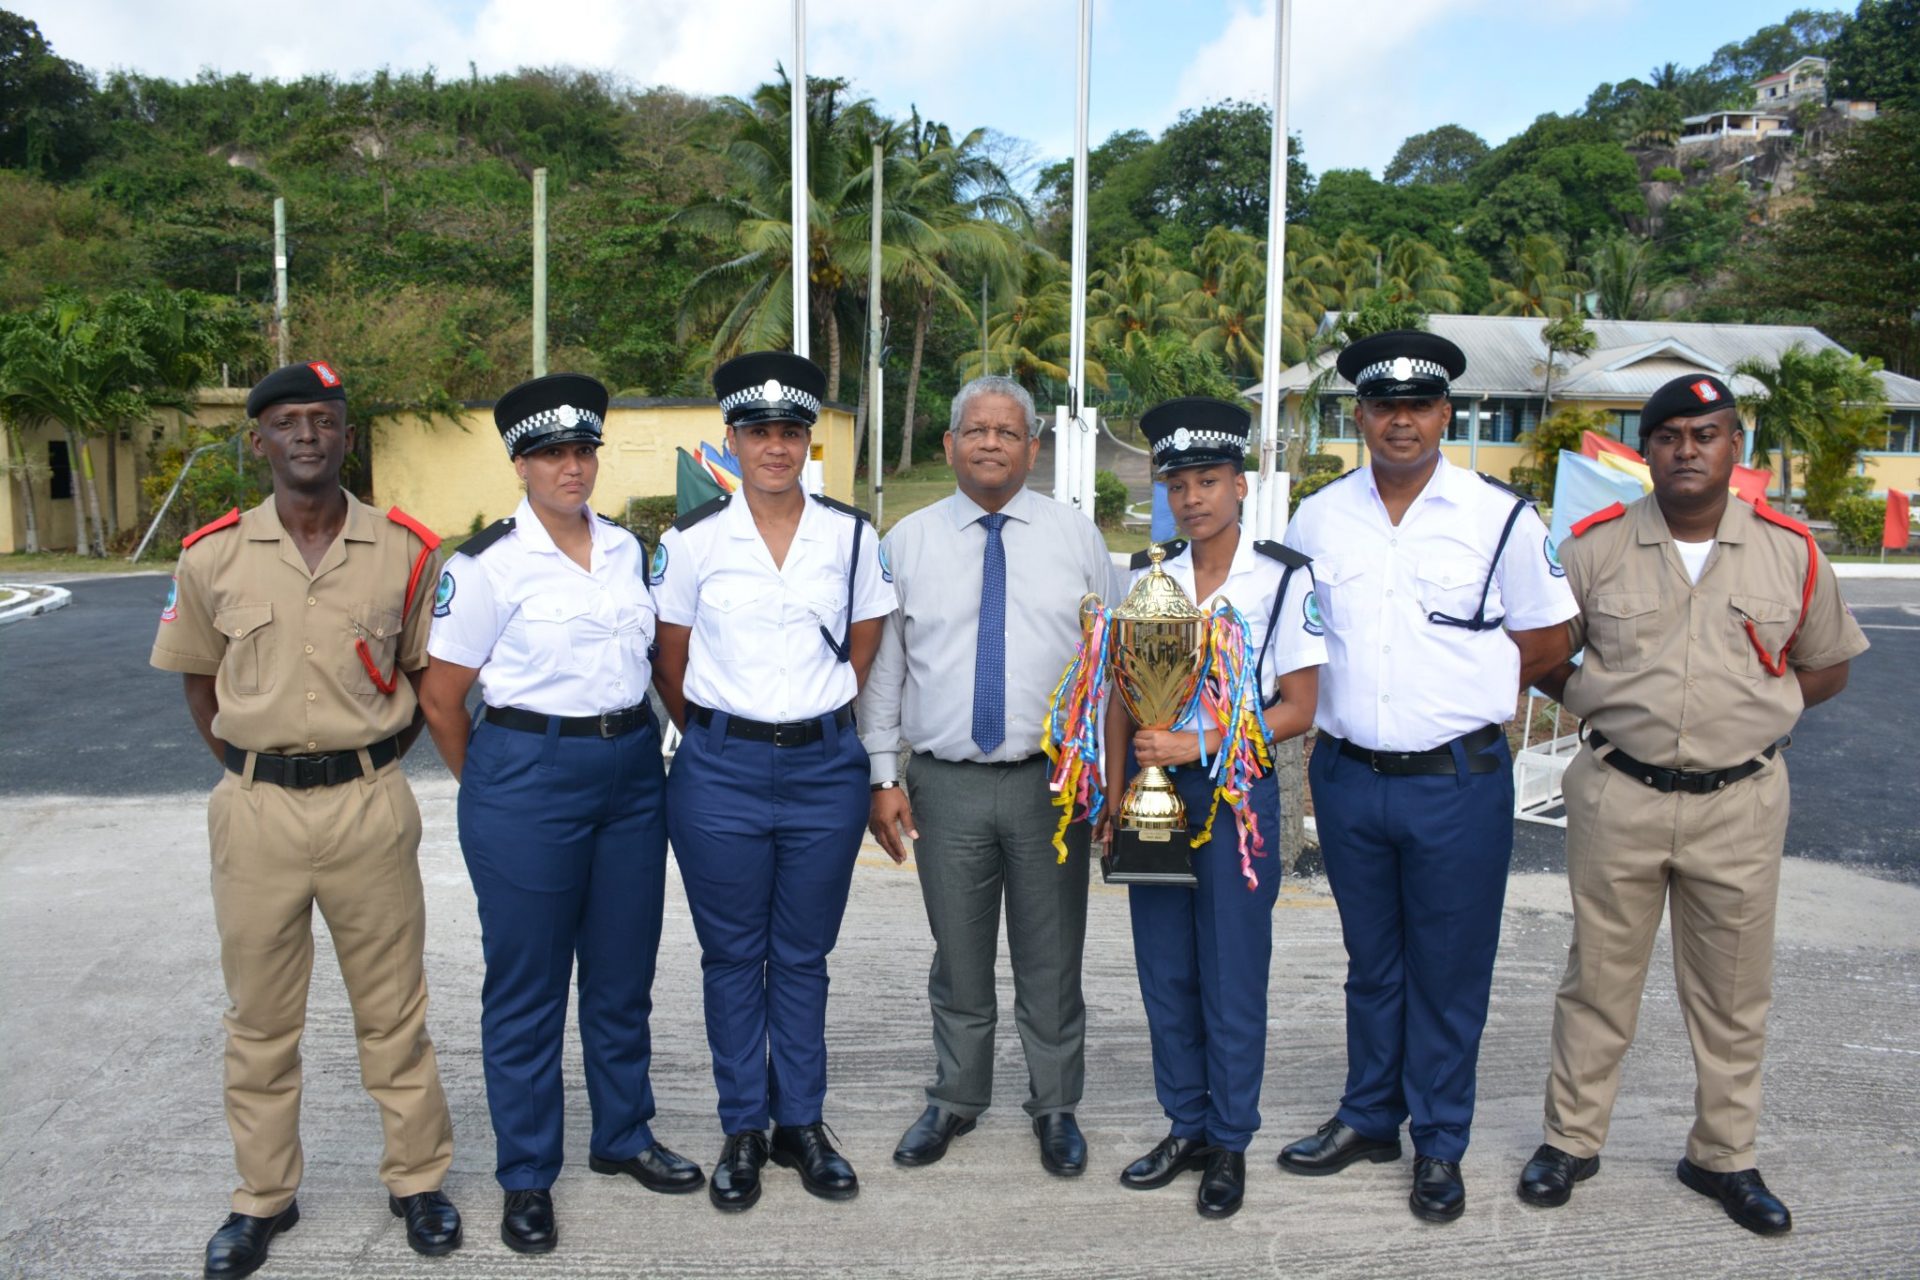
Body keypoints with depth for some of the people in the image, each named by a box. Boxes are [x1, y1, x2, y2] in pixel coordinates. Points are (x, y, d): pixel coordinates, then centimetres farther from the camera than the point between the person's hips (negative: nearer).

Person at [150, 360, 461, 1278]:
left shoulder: (405, 550, -2)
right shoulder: (212, 556, -1)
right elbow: (198, 682, 11)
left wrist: (371, 764, 3)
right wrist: (251, 772, 4)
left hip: (371, 804, -1)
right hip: (256, 810, 1)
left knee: (393, 1007, 10)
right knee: (259, 1017, 14)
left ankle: (417, 1179, 27)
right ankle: (263, 1196, 31)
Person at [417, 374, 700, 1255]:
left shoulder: (627, 549, 7)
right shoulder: (488, 564, -9)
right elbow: (441, 698, -5)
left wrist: (634, 738, 13)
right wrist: (490, 789, 3)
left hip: (632, 769, 5)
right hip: (528, 776, -5)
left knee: (623, 970, 15)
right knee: (527, 983, 6)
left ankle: (622, 1137, 34)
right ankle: (525, 1178, 23)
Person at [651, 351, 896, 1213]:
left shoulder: (852, 536, 2)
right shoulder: (692, 540, -2)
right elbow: (672, 663, 6)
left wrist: (818, 722, 9)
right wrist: (711, 738, 7)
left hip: (824, 767, 1)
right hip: (721, 770, -1)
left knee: (803, 955, 11)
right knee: (733, 955, 9)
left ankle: (802, 1125, 25)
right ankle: (742, 1132, 23)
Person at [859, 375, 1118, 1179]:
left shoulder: (1076, 537, 4)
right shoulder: (908, 541, 4)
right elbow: (883, 665, 4)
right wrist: (882, 776, 0)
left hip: (1052, 780, 0)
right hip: (946, 783, 0)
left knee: (1052, 959, 11)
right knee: (959, 959, 14)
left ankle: (1056, 1108, 30)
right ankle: (955, 1100, 34)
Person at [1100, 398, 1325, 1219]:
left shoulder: (1284, 579, -7)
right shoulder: (1146, 577, 6)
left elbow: (1297, 708, -8)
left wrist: (1196, 745, -17)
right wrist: (1115, 794, 0)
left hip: (1235, 789, -4)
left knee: (1232, 980, 4)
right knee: (1165, 974, 12)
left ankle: (1229, 1144, 22)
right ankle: (1185, 1128, 29)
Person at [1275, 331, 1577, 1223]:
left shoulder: (1498, 517, -4)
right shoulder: (1316, 520, 4)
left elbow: (1550, 638, 3)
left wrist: (1462, 690, -2)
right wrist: (1340, 704, 3)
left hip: (1457, 781, -3)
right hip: (1347, 776, 3)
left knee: (1449, 972, 8)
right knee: (1371, 964, 18)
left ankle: (1439, 1145, 26)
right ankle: (1369, 1118, 34)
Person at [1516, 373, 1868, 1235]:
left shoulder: (1791, 551, 1)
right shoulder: (1594, 545, -2)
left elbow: (1827, 665, 12)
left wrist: (1750, 712, 1)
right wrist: (1603, 706, -3)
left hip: (1741, 801, 1)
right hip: (1618, 797, -1)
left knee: (1734, 991, 12)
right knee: (1599, 977, 10)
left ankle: (1723, 1156, 29)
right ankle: (1571, 1140, 24)